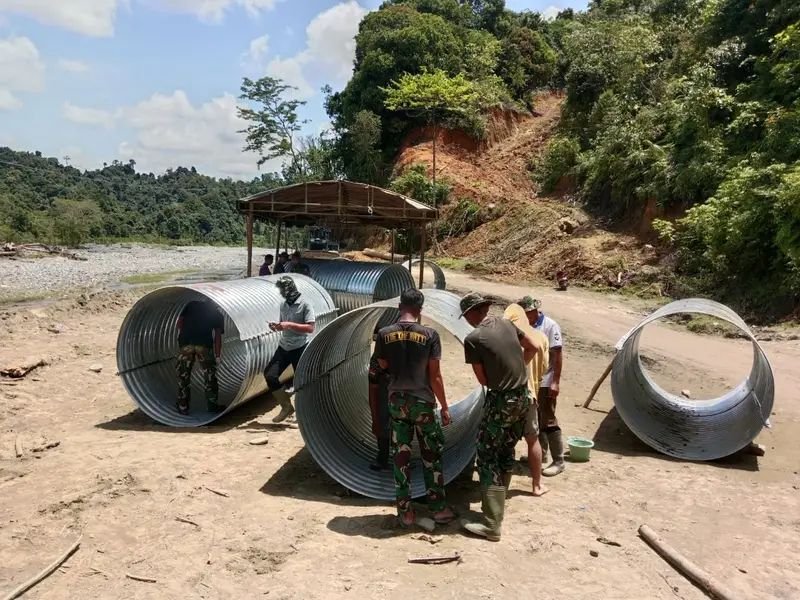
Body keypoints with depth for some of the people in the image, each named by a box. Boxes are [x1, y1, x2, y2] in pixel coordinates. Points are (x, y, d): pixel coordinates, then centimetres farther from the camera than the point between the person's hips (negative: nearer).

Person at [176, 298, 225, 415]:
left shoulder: (191, 304, 25)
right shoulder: (217, 313, 22)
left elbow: (179, 321, 14)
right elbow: (217, 336, 14)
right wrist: (217, 356, 14)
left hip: (185, 342, 1)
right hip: (204, 344, -1)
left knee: (183, 375, 12)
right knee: (209, 375, 13)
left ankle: (183, 407, 17)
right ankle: (213, 405, 18)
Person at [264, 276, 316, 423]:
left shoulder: (305, 305, -11)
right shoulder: (283, 305, 9)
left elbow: (310, 328, -19)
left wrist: (289, 325, -25)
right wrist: (277, 327, -3)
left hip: (300, 348, -7)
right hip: (284, 347, 7)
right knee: (270, 375, -1)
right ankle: (286, 406, 13)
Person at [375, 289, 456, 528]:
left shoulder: (385, 334, -5)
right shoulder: (430, 335, -12)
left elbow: (383, 365, 8)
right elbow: (435, 375, -10)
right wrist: (445, 407, -1)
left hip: (396, 400, 2)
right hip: (422, 401, -2)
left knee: (401, 455, 10)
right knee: (431, 455, 11)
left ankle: (405, 511, 16)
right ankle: (438, 508, 19)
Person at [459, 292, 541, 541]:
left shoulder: (473, 339, -14)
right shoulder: (506, 324, 5)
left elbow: (482, 380, -9)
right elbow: (533, 348, 16)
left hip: (501, 401, -7)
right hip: (522, 396, 7)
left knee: (488, 456, -1)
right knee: (507, 451, 20)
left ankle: (492, 525, -2)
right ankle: (498, 503, 35)